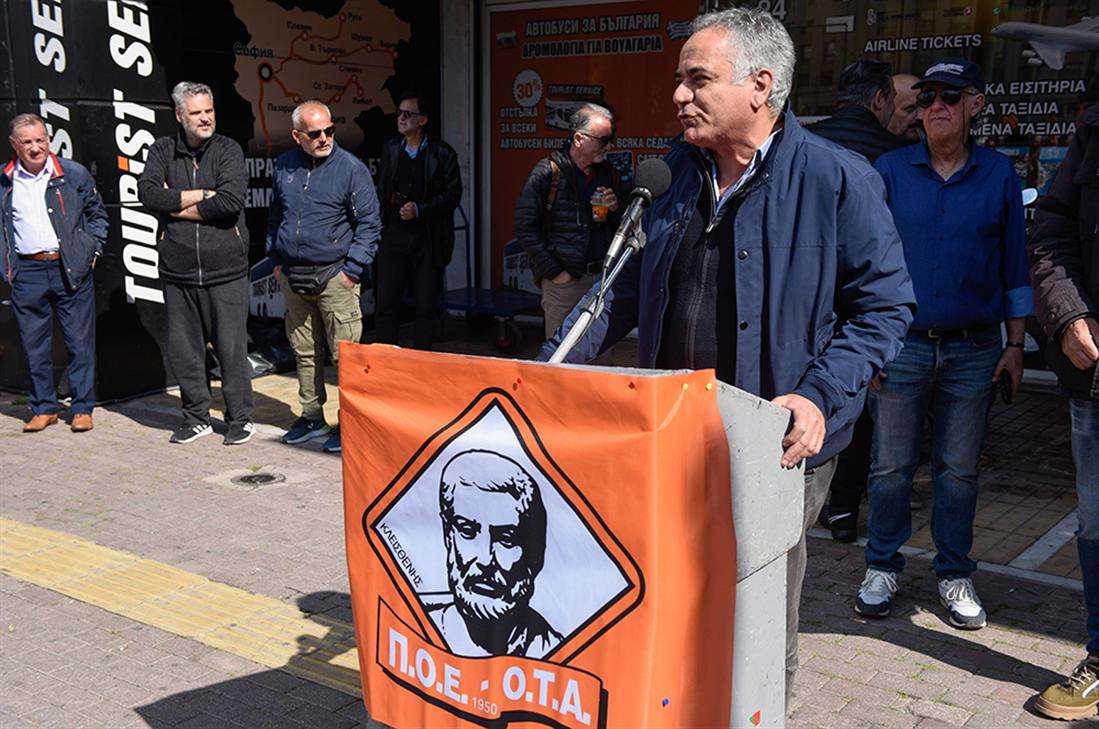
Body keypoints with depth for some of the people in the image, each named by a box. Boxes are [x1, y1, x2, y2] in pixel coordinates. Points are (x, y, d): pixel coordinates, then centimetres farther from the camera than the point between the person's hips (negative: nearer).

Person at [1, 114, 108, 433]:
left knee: (80, 341, 2)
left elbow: (97, 213, 14)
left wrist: (92, 250, 4)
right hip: (26, 272, 2)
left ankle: (82, 408, 12)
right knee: (35, 345, 7)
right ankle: (43, 408, 20)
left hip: (71, 269, -1)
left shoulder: (75, 174, 2)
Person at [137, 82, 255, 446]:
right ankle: (196, 417, 24)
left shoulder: (228, 149, 0)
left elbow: (231, 201, -16)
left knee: (231, 347, 0)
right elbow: (148, 193, -8)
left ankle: (240, 418, 13)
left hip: (225, 270, -3)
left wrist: (177, 207, -8)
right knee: (183, 348, 10)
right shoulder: (163, 150, 8)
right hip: (177, 271, 3)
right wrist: (202, 194, -12)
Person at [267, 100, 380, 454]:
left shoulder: (351, 168, -7)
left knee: (345, 353, -5)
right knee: (304, 352, 14)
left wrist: (352, 269, -10)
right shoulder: (283, 167, 8)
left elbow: (368, 223, -5)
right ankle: (312, 416, 26)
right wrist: (276, 259, 15)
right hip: (292, 277, 5)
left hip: (335, 276, -5)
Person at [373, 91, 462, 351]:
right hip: (393, 234, 3)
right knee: (385, 302, 0)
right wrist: (377, 228, 10)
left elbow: (453, 194, -5)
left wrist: (419, 209, -15)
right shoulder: (390, 149, 12)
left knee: (427, 306, 4)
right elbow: (381, 192, 17)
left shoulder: (441, 153, -2)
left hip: (428, 239, -3)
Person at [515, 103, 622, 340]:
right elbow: (525, 227, -9)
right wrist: (554, 272, -10)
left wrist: (615, 210, -2)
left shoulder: (608, 173, 11)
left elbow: (619, 227, 21)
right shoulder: (547, 172, -6)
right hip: (563, 279, -5)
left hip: (601, 276, 5)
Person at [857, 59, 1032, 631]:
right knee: (891, 465, 4)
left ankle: (954, 575, 23)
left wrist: (1015, 344, 4)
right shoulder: (890, 171, 2)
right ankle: (882, 568, 20)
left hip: (973, 352, 1)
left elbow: (1014, 264, 8)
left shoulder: (999, 175, 5)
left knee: (958, 470, 9)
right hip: (901, 345, 0)